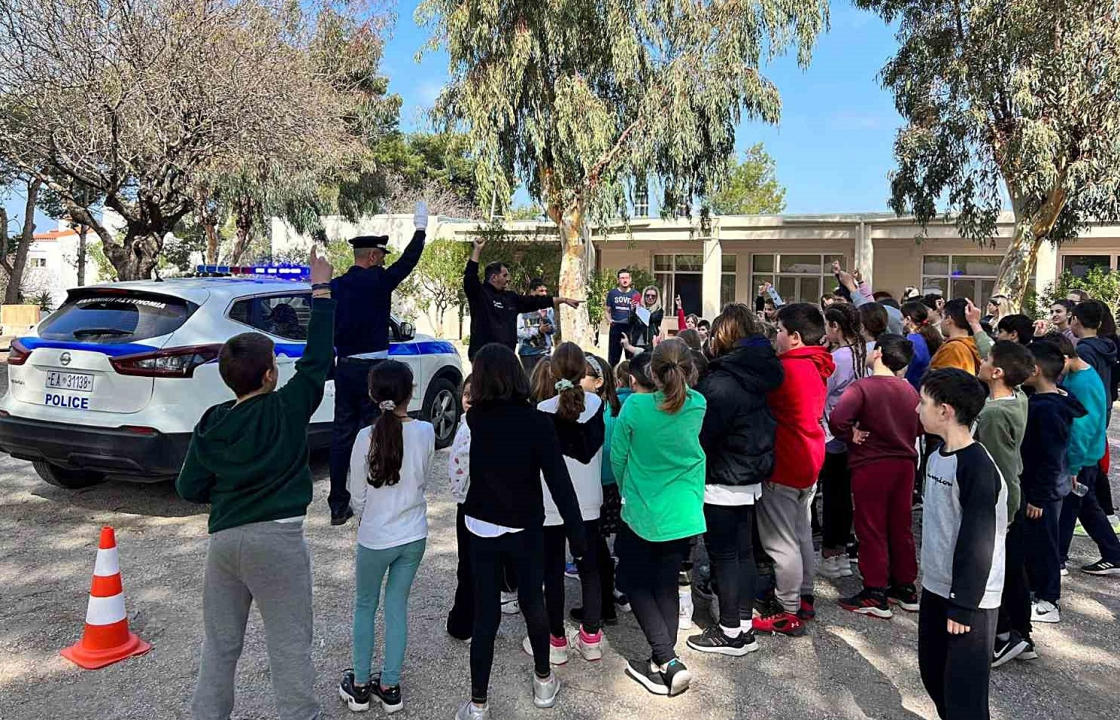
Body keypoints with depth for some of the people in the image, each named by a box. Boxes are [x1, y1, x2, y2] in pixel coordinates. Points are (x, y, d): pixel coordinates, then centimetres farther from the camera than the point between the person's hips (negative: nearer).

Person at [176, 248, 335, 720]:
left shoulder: (211, 424, 2)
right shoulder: (288, 408, -9)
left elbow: (190, 489, 4)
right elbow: (317, 357, -3)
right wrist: (321, 288, 3)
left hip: (224, 539, 5)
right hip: (278, 539, -4)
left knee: (219, 643, 20)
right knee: (289, 645, 5)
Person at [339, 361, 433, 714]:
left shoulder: (367, 437, -18)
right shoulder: (426, 432, -10)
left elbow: (356, 497, -8)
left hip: (375, 539, -2)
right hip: (414, 536, 3)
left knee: (365, 606, 18)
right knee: (397, 606, 17)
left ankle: (360, 685, 28)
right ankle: (390, 686, 25)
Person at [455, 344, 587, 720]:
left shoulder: (476, 418, -9)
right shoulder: (537, 422, -17)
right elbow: (559, 482, -17)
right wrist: (577, 533, -11)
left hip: (481, 527, 1)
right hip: (525, 528, -1)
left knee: (485, 613, 7)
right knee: (532, 600, 19)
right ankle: (543, 681, 36)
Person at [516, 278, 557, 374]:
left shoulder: (548, 308, 6)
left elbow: (553, 329, 3)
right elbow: (518, 332, -11)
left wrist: (545, 317, -15)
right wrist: (538, 330, -17)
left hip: (544, 351, 2)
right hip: (527, 352, -2)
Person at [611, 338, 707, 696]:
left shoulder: (635, 407, -19)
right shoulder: (698, 406, -9)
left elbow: (617, 456, -7)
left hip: (641, 513, -3)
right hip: (683, 514, 4)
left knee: (638, 586, 13)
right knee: (667, 585, 16)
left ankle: (668, 660, 0)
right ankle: (662, 664, 22)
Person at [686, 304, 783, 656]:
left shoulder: (721, 382, -22)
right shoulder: (760, 374, 3)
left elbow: (702, 436, -19)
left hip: (722, 484, -8)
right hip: (751, 479, 8)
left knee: (724, 555, 3)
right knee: (744, 551, 16)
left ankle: (730, 632, 14)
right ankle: (745, 627, 27)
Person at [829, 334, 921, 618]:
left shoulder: (862, 387, -15)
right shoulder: (910, 389, 5)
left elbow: (837, 419, -28)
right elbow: (921, 425, 18)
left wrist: (851, 435, -12)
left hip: (870, 466, -6)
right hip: (904, 464, 6)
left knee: (871, 530, 3)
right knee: (901, 528, 16)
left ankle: (875, 595, 9)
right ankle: (906, 589, 26)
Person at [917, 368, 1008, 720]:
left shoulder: (977, 466, -22)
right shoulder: (938, 456, 5)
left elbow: (978, 542, -22)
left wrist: (963, 606, -19)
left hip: (970, 597, -8)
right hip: (935, 588, 8)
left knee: (964, 690, 1)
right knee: (933, 673, 19)